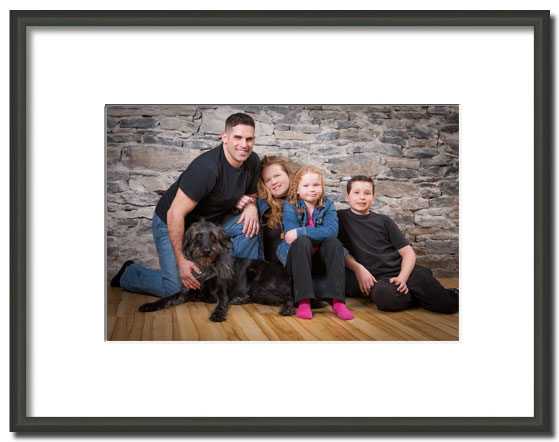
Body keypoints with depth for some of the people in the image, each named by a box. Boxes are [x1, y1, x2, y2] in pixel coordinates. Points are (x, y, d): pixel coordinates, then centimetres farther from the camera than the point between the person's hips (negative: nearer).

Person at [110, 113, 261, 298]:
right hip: (171, 225, -6)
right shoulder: (206, 168, -33)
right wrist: (181, 261, -28)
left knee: (250, 223, -17)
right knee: (176, 289, -13)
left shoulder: (252, 161, -9)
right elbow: (175, 214, -30)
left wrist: (251, 205, -16)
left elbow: (251, 194, 11)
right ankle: (129, 273, 14)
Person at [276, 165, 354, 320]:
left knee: (334, 243, -26)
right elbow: (292, 235, -19)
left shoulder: (327, 206, 0)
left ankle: (337, 301, -32)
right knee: (302, 242, -32)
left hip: (319, 259, 2)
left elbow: (332, 231, -20)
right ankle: (303, 301, -37)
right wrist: (318, 234, -19)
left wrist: (300, 232, -26)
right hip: (295, 259, -2)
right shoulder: (290, 206, -4)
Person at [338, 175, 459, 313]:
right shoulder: (340, 218, 10)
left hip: (402, 271, 2)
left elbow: (408, 252, 10)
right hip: (377, 277, -2)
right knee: (385, 296, -39)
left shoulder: (383, 220, 16)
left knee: (449, 305, -20)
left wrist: (402, 277, -8)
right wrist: (358, 268, -16)